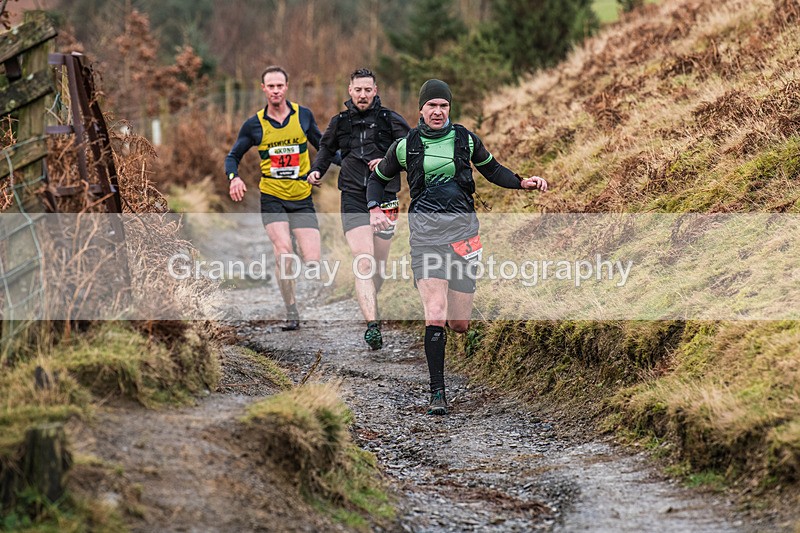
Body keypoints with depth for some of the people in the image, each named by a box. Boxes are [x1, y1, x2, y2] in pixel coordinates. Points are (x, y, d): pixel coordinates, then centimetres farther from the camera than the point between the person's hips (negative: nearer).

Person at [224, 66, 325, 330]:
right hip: (272, 198, -1)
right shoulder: (254, 124, 0)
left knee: (313, 261, -8)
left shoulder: (303, 115, 2)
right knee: (284, 252, -21)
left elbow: (322, 145, 16)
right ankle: (291, 313, -9)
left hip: (302, 199, 1)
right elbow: (233, 156, 10)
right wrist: (234, 178, -11)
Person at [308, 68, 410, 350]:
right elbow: (327, 147, 28)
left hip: (384, 199, 0)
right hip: (353, 200, 0)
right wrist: (317, 170, 13)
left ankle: (368, 303, 38)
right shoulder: (340, 122, 8)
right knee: (364, 264, -17)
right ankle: (372, 324, -26)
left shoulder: (390, 120, 1)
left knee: (379, 265, 10)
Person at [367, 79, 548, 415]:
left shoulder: (466, 139, 8)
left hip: (462, 227, 2)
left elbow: (492, 170, 22)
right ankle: (437, 394, -13)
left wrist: (522, 183, 6)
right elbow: (378, 178, 19)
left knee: (459, 324, 3)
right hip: (425, 230, -2)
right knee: (435, 315, -18)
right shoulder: (406, 145, 6)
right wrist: (374, 210, 2)